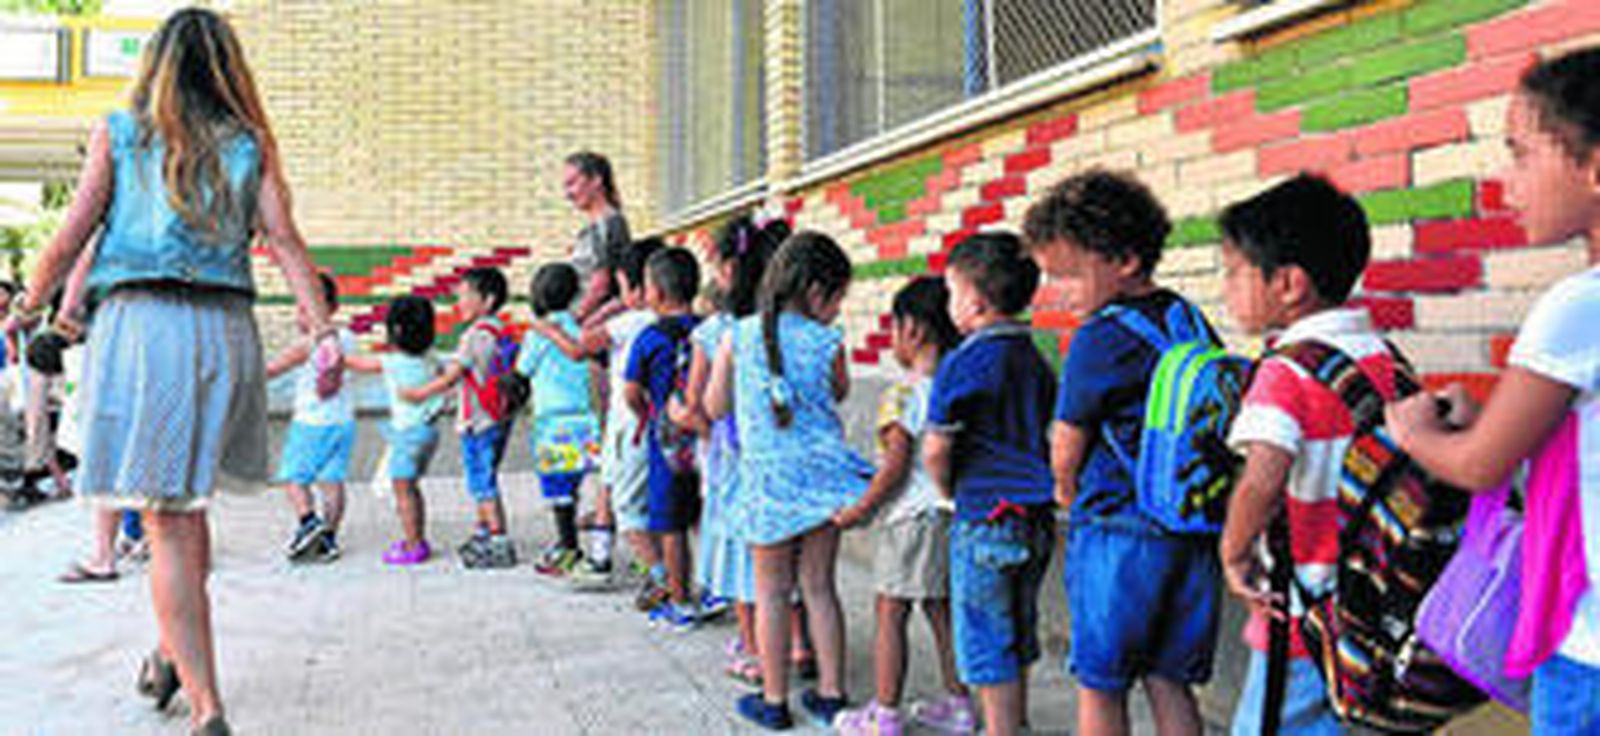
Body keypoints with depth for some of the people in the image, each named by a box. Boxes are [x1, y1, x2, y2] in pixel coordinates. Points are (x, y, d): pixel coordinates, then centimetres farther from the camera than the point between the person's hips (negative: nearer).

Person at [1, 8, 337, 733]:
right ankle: (173, 654, 33)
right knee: (186, 498, 21)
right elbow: (284, 239, -2)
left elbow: (72, 235, 3)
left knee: (167, 517, -3)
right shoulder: (251, 144, 10)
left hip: (141, 321, -2)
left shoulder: (118, 132, 7)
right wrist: (323, 330, -6)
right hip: (226, 328, 3)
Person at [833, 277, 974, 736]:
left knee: (890, 614, 2)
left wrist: (857, 511, -10)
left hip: (911, 516, -7)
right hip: (951, 513, 7)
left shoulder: (904, 394, -17)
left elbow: (895, 467, -18)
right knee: (942, 612, 16)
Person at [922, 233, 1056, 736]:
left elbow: (935, 450, -13)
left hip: (984, 520, -8)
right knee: (1018, 640, 19)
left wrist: (949, 492, 4)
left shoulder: (964, 363, -14)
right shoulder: (1037, 362, 8)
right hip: (1036, 520, 8)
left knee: (987, 645, 3)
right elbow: (1050, 438, 13)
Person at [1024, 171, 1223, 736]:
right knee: (1169, 682, 14)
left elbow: (1065, 454, -6)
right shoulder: (1192, 321, 7)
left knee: (1100, 686, 7)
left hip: (1116, 534, -7)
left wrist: (1070, 496, 14)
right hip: (1193, 532, 7)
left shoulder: (1101, 337, -14)